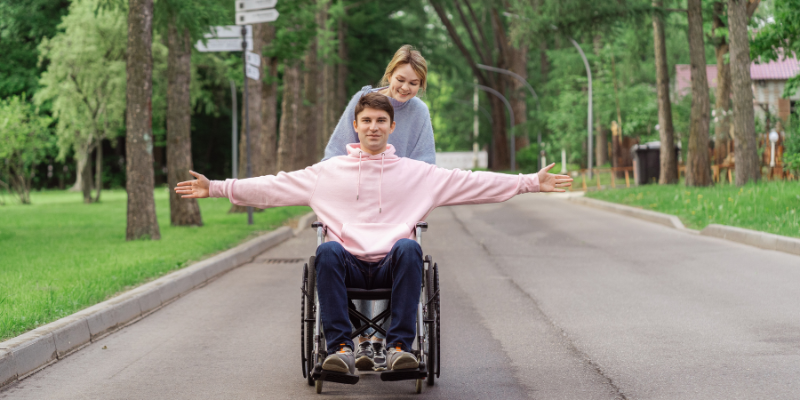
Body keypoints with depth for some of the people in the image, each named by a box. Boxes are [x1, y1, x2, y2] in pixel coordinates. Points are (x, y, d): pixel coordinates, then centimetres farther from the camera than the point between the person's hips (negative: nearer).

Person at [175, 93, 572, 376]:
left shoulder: (417, 173, 15)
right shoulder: (329, 172, 16)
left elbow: (474, 183, 11)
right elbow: (274, 187, 12)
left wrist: (532, 182, 5)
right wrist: (216, 188, 4)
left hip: (392, 265, 0)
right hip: (348, 265, 0)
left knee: (409, 247, -34)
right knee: (327, 250, -33)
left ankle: (400, 347, -35)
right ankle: (340, 348, -35)